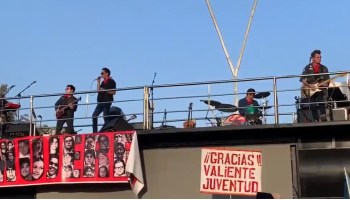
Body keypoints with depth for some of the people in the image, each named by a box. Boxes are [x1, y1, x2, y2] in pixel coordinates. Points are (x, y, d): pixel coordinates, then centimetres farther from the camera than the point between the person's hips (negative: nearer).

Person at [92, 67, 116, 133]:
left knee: (105, 117, -8)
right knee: (94, 115, 2)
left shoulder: (111, 81, -4)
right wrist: (98, 82, 9)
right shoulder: (103, 82, 20)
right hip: (100, 102, 8)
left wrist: (104, 90, -17)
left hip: (107, 102, -8)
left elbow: (113, 92, -12)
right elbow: (98, 90, 14)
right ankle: (94, 131, 4)